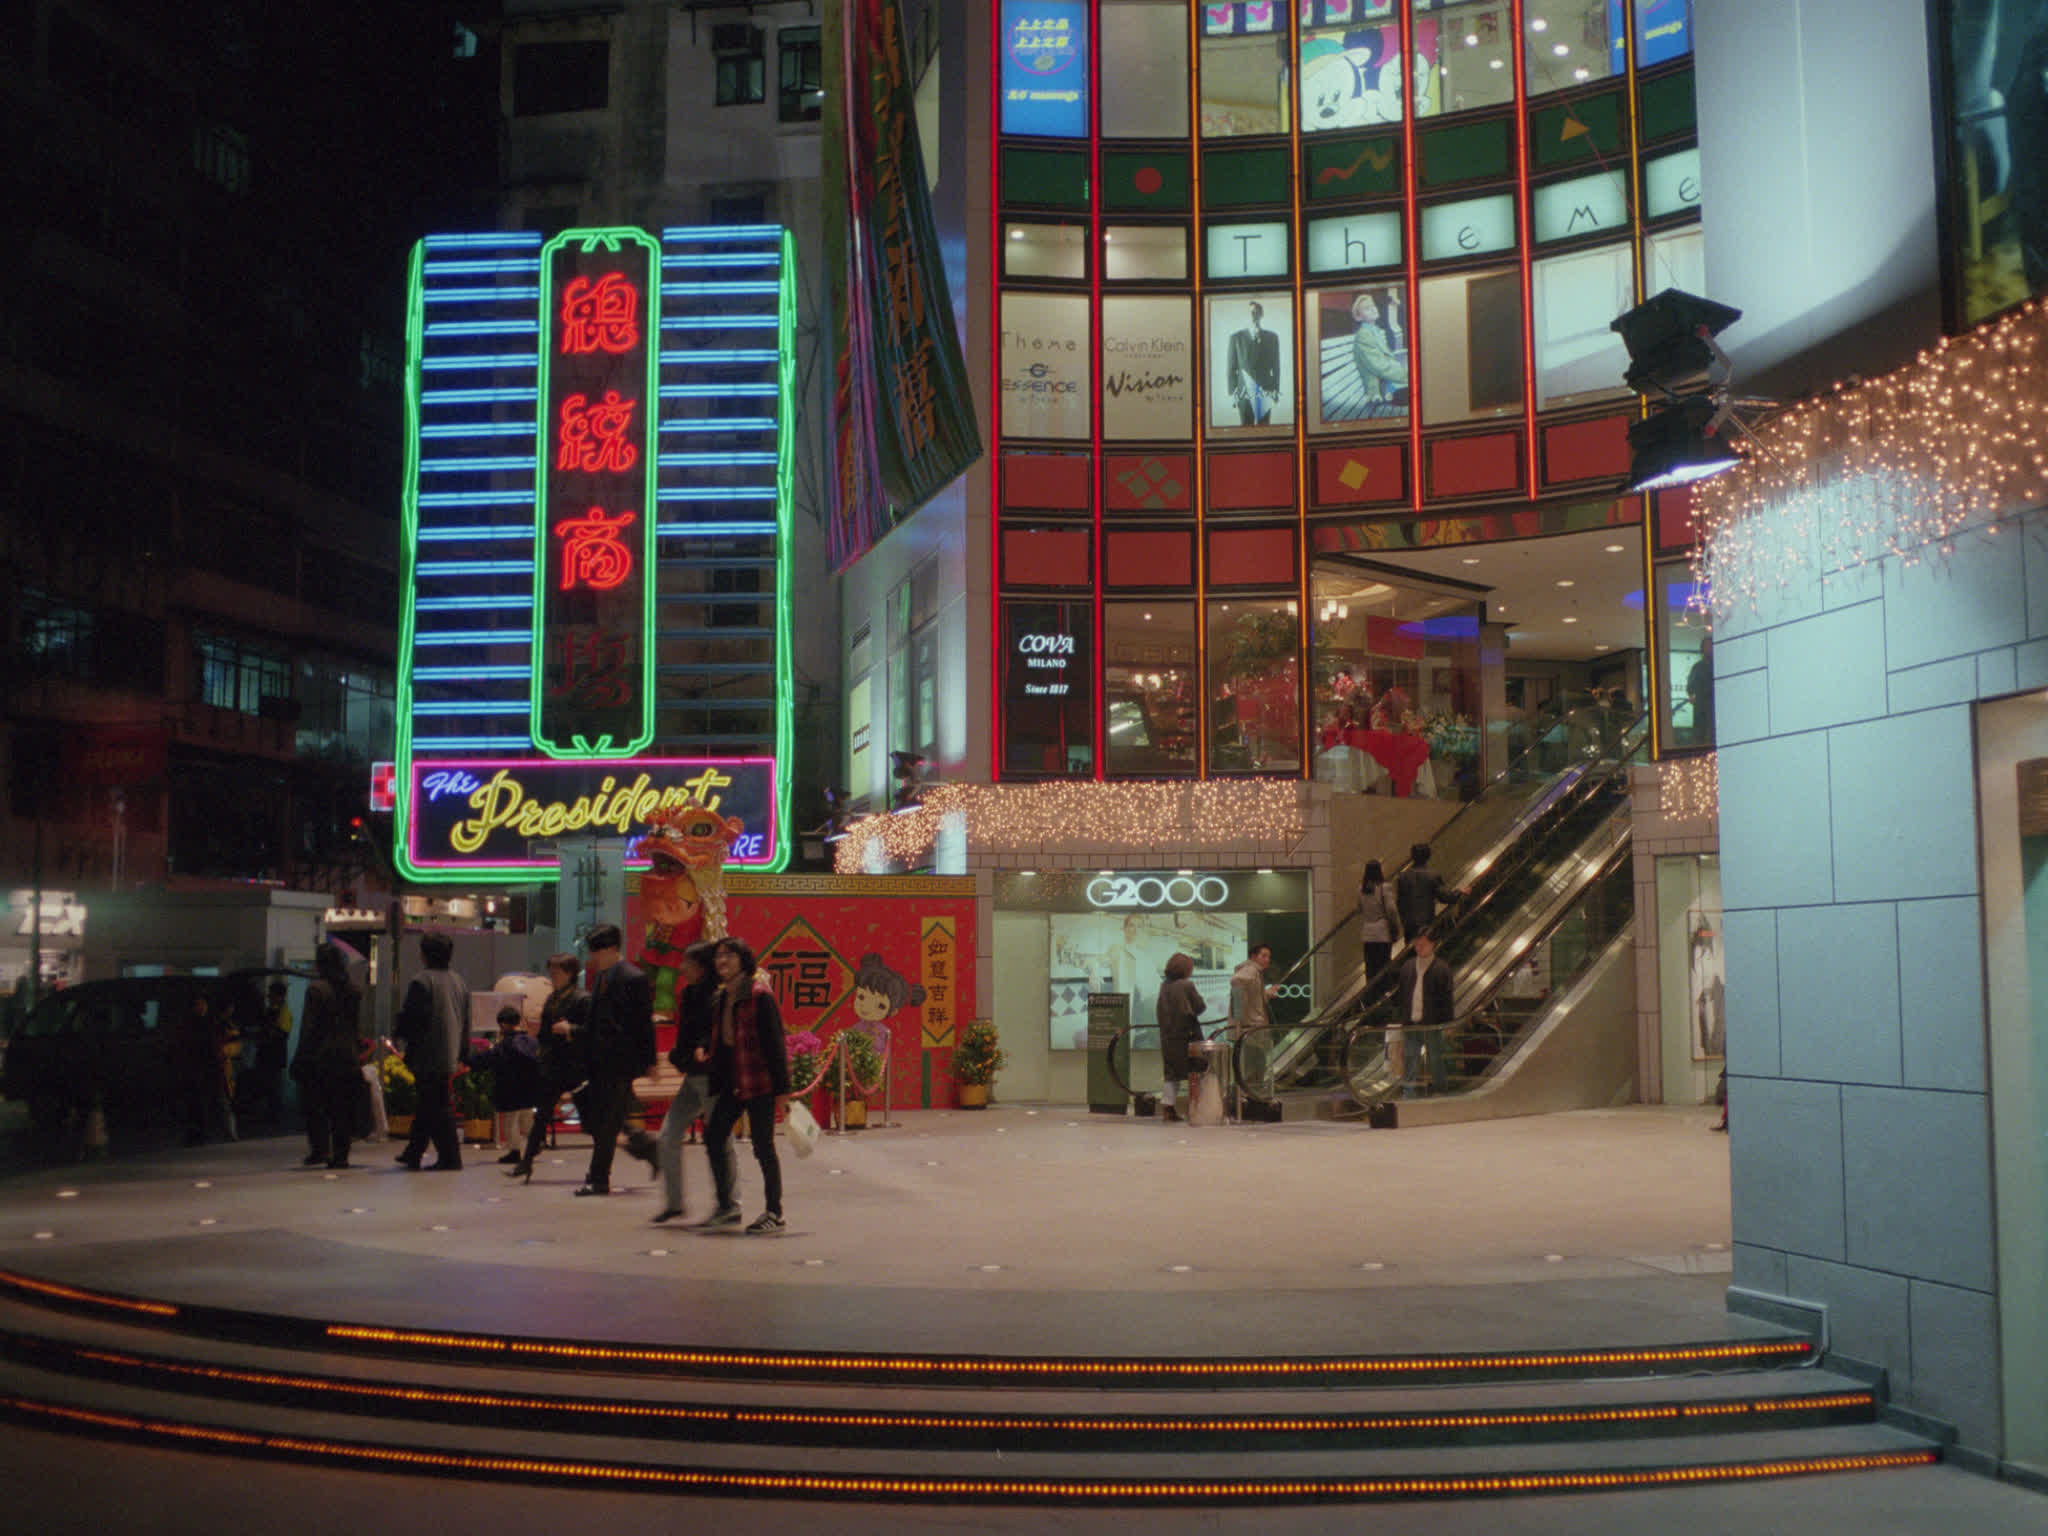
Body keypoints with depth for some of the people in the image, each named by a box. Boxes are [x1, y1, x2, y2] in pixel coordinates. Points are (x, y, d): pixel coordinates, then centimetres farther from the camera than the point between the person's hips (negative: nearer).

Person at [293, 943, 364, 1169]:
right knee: (342, 1109, 7)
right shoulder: (353, 991, 8)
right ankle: (340, 1154, 5)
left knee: (314, 1107, 7)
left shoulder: (316, 989, -9)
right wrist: (357, 1055, 15)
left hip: (321, 1057, -5)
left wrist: (301, 1057, -5)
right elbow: (358, 1029, 10)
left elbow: (308, 1028, -10)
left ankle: (320, 1148, 0)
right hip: (347, 1057, 5)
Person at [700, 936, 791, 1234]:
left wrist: (781, 1087, -15)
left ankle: (774, 1214, 10)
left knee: (763, 1147, -2)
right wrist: (715, 1084, 9)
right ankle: (728, 1208, 20)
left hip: (759, 1085, -8)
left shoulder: (760, 997, -11)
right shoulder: (719, 1000, 12)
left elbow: (775, 1043, -12)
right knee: (713, 1139, 7)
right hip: (730, 1085, 8)